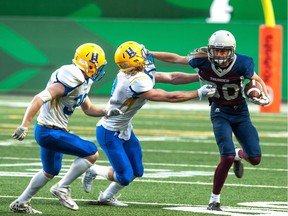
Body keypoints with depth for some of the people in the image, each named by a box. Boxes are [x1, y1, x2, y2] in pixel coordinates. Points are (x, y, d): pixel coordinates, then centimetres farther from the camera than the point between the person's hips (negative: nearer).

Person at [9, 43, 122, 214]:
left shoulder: (81, 81, 8)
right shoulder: (71, 80, -24)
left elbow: (89, 109, 21)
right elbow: (40, 99, -29)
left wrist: (106, 112, 3)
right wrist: (25, 126, -33)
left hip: (48, 131, 11)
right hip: (50, 132, -11)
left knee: (50, 172, 26)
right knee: (92, 153, -9)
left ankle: (21, 203, 34)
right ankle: (62, 188, -1)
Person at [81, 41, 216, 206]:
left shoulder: (144, 72, -6)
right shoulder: (137, 82, -32)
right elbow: (169, 97, -28)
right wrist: (199, 93, -23)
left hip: (124, 130, 9)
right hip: (110, 133, -9)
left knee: (136, 172, 12)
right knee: (125, 177, -8)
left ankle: (107, 197, 29)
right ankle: (93, 170, 17)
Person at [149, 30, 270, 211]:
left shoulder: (241, 64, -22)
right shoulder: (203, 61, -20)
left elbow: (257, 80, -4)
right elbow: (176, 59, -6)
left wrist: (265, 97, -22)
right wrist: (148, 54, -2)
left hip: (241, 112, 1)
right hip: (220, 112, -1)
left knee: (255, 158, -2)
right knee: (227, 157, -20)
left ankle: (238, 155, 37)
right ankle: (214, 200, -3)